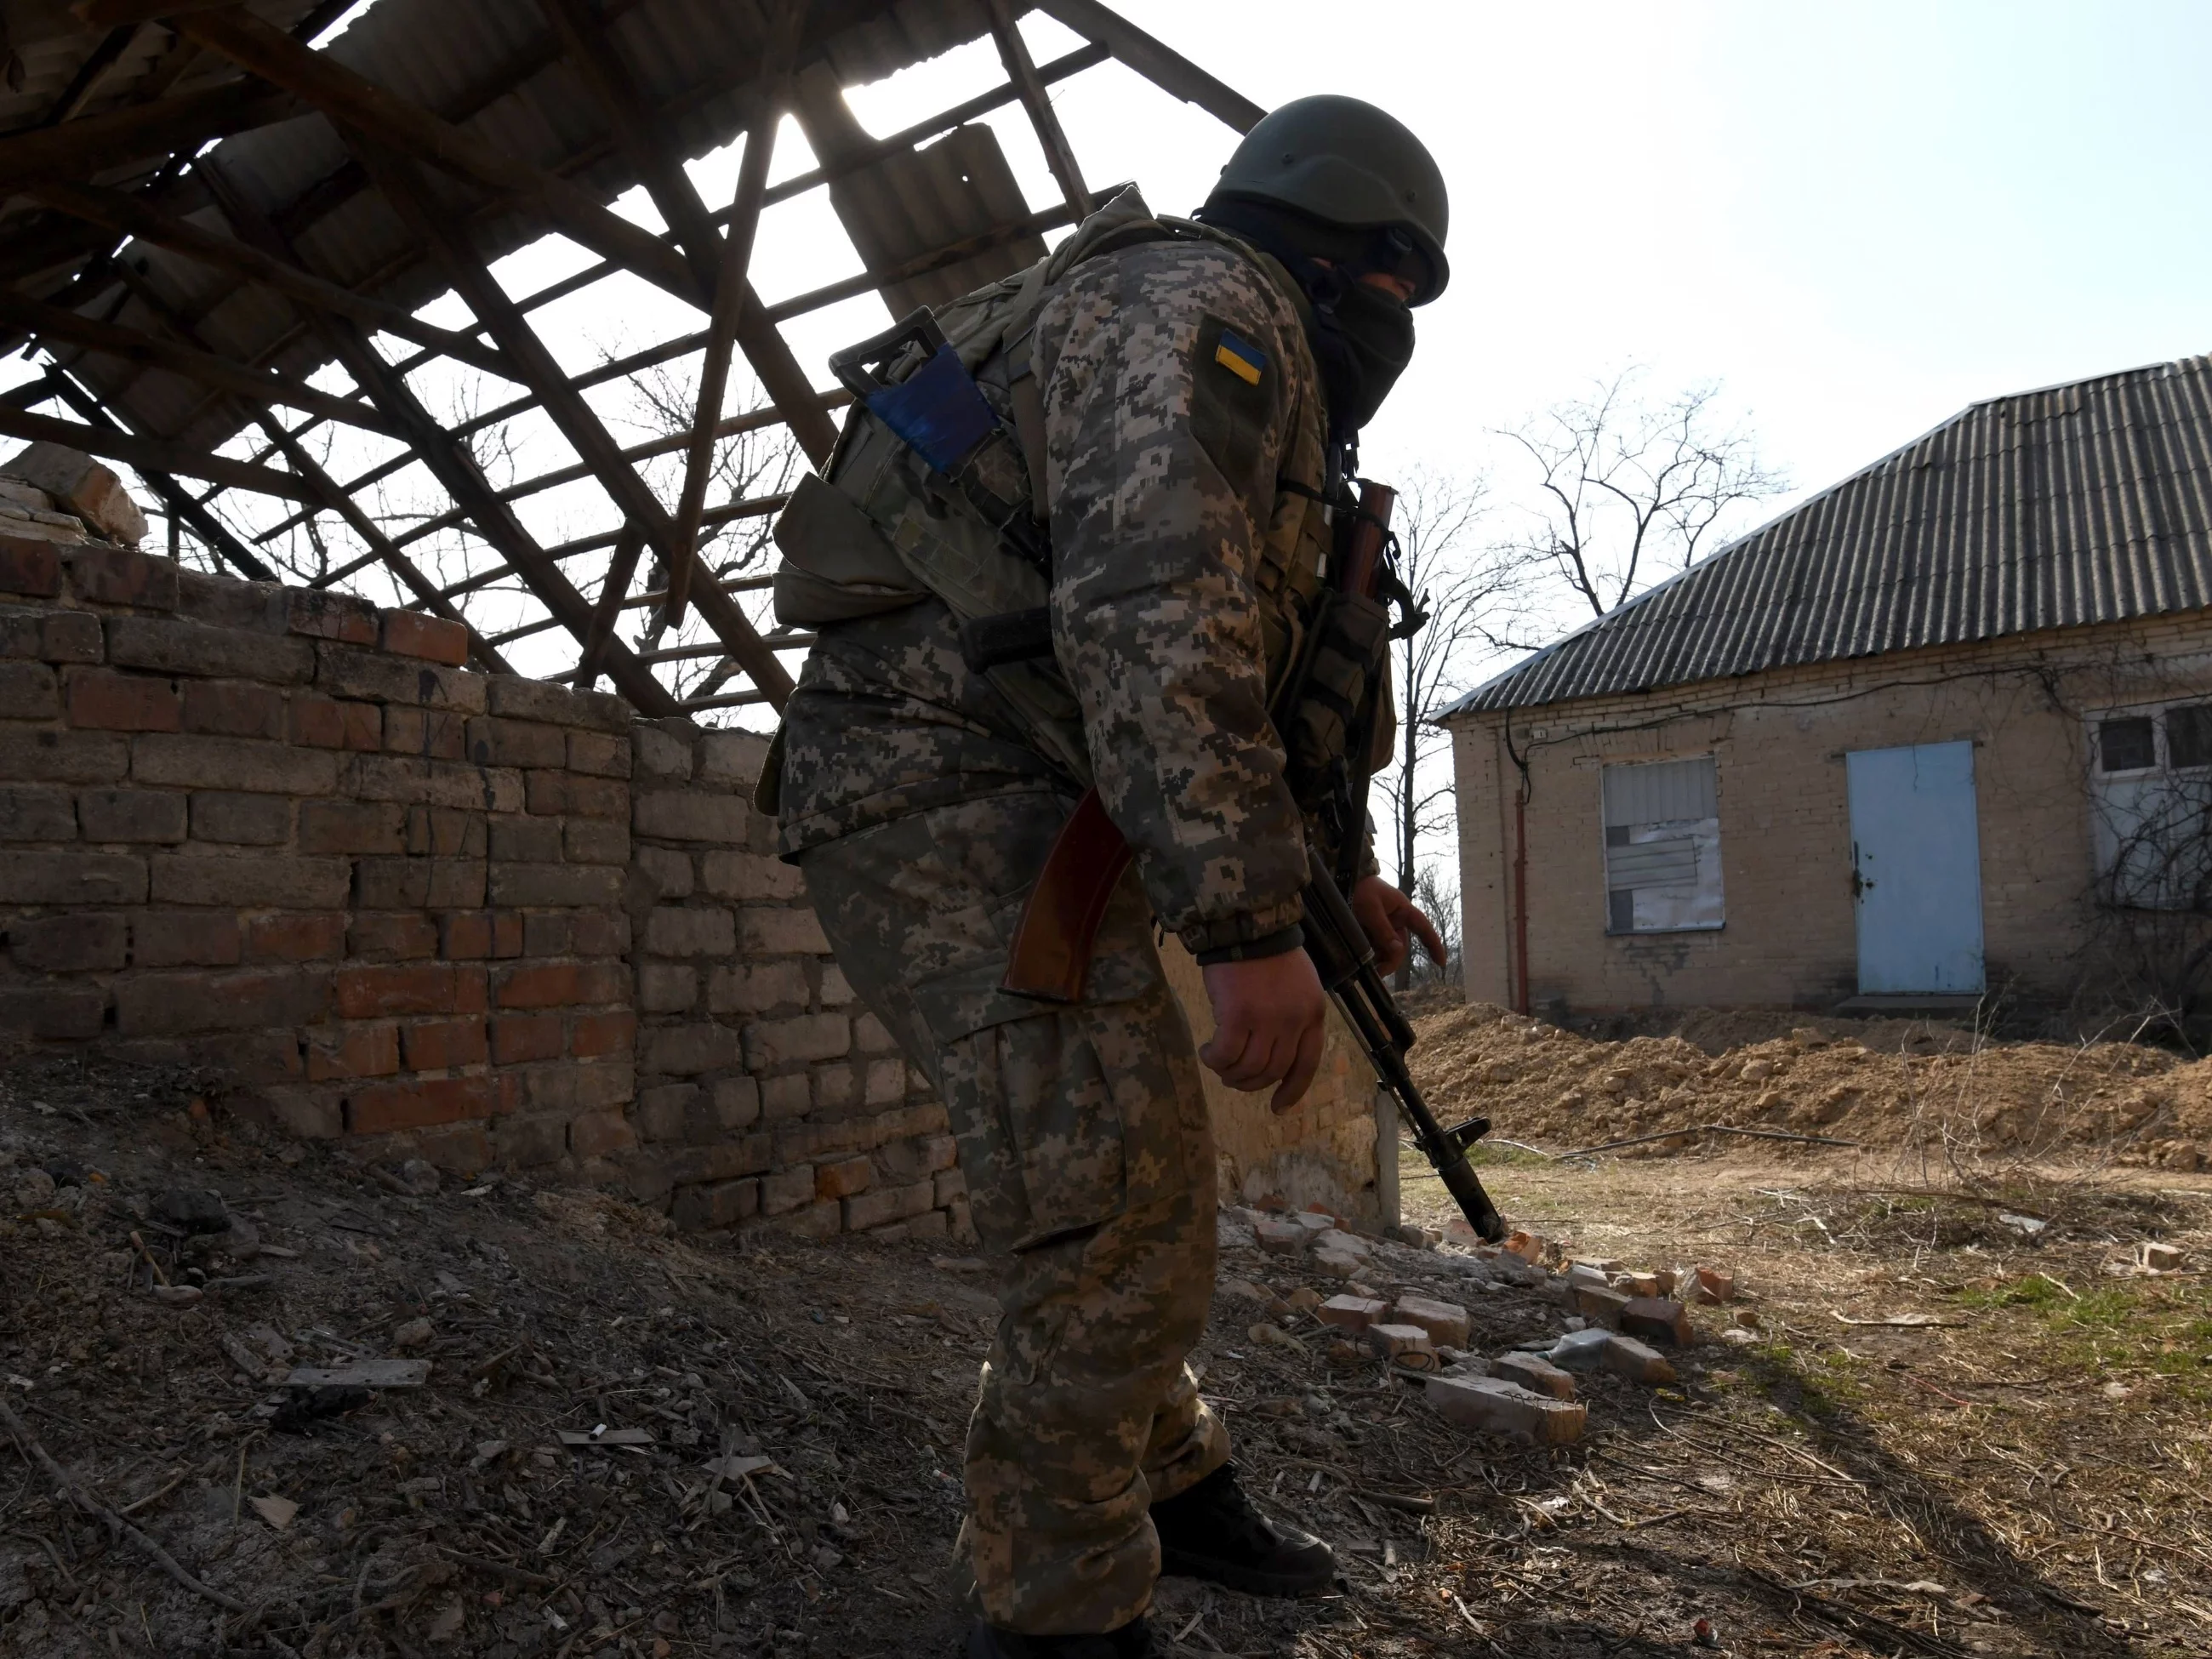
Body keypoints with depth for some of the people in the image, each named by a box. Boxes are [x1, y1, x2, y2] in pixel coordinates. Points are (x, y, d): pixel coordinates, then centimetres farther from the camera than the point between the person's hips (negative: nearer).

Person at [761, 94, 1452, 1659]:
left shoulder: (1250, 379, 25)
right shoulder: (1203, 301, -9)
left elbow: (1225, 683, 29)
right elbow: (1155, 628, -25)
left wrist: (1324, 866, 24)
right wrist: (1253, 922, -26)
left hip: (1000, 810, 11)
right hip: (953, 804, -11)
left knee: (1146, 1178, 18)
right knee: (1119, 1221, -10)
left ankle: (1175, 1486, 36)